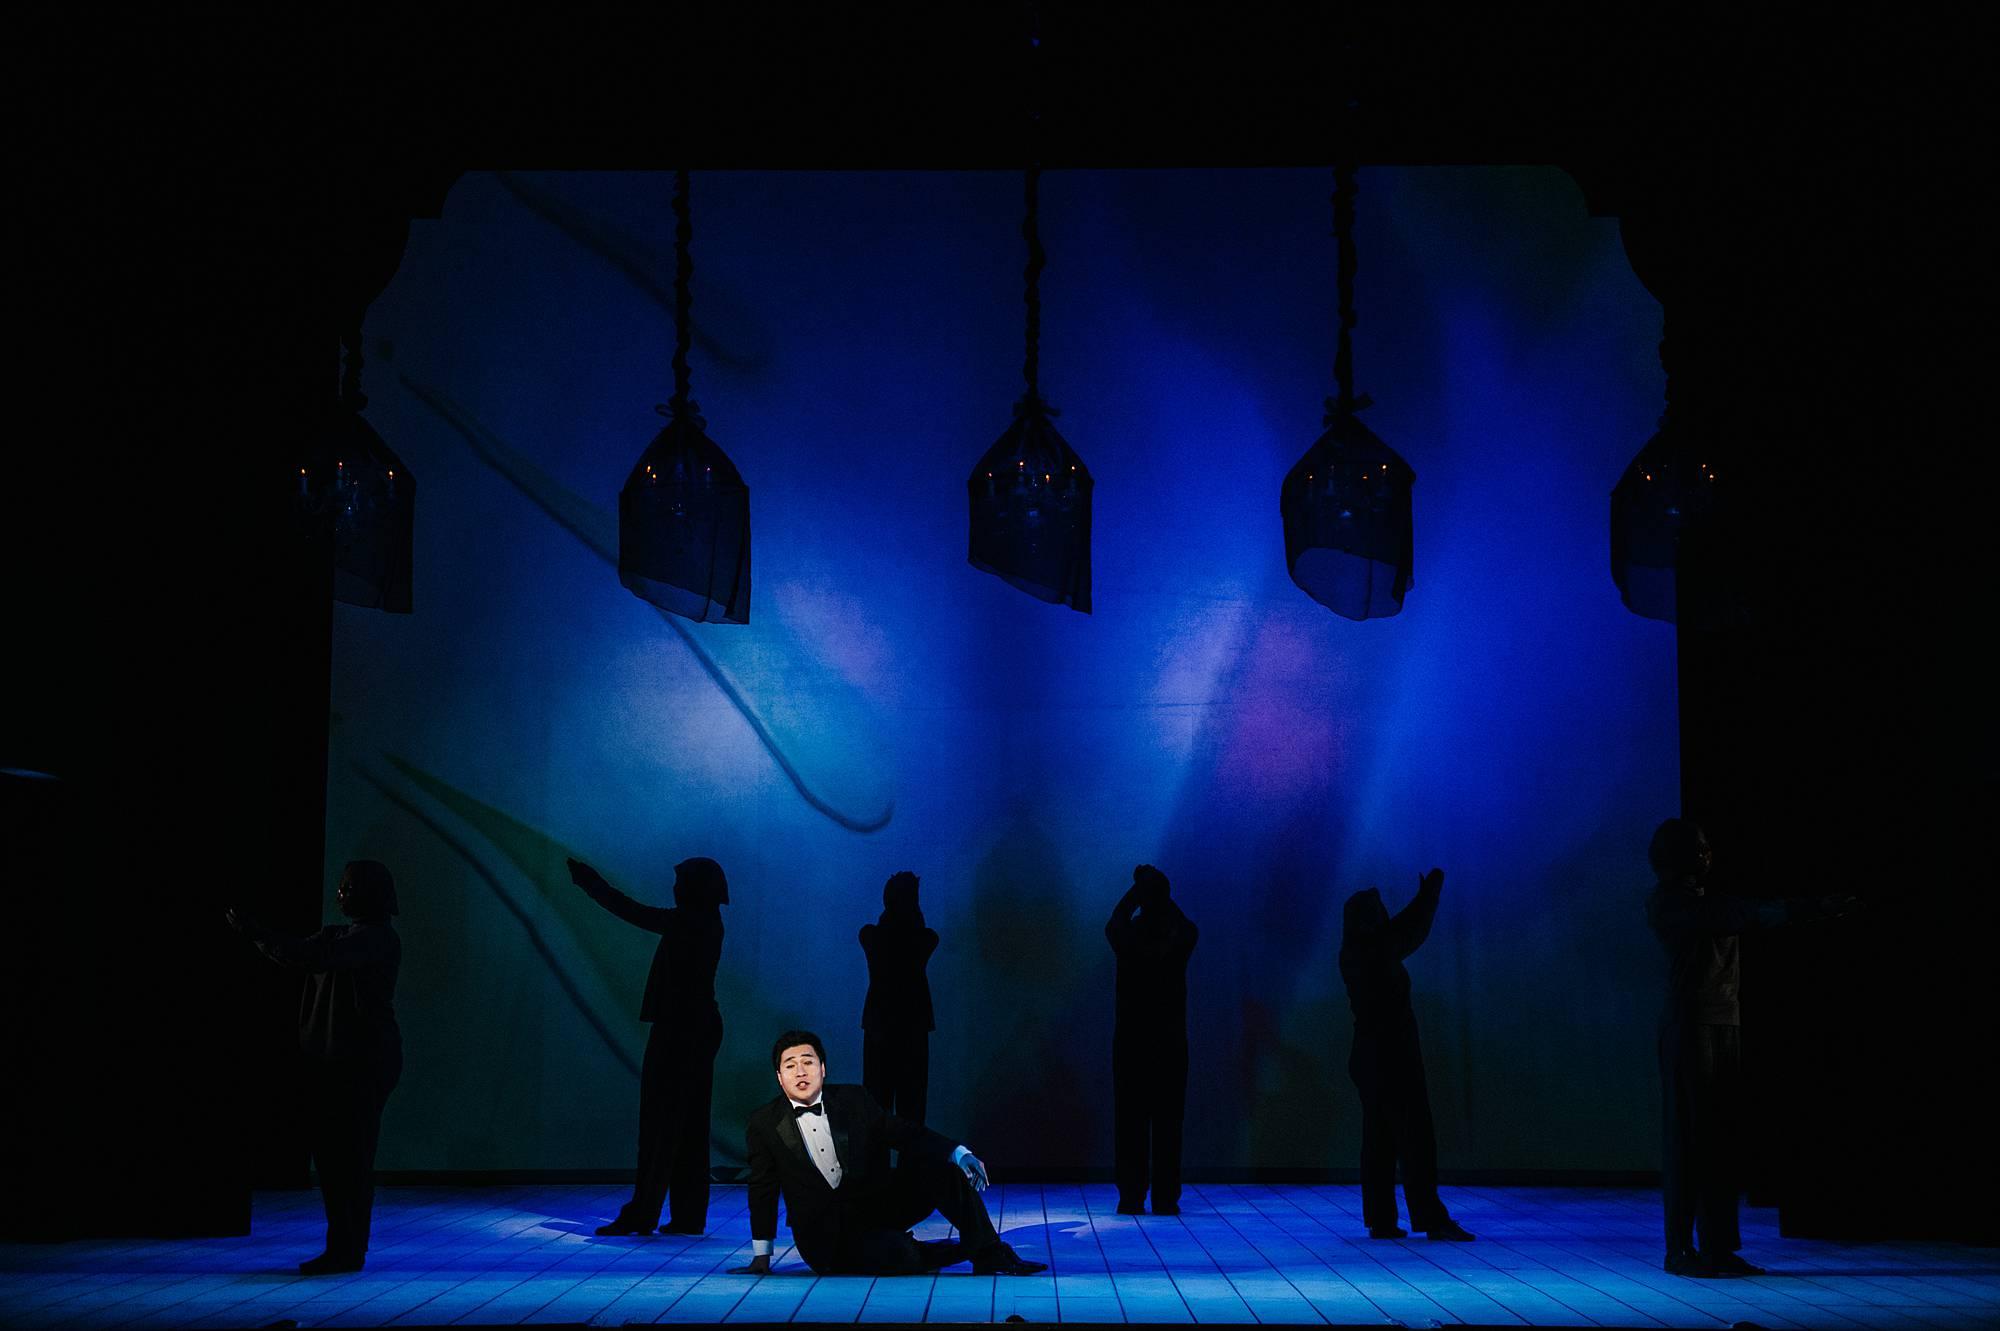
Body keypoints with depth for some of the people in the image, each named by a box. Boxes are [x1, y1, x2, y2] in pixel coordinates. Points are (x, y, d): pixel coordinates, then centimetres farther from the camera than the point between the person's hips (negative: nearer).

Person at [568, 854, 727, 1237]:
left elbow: (628, 911, -13)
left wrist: (586, 877, -3)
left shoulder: (685, 922, -15)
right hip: (699, 1029, 9)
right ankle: (689, 1214, 11)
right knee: (690, 1126, 9)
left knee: (660, 1121, -6)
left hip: (677, 1031, -9)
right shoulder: (707, 923, 10)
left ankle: (642, 1213, -4)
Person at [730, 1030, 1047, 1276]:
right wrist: (761, 1256, 7)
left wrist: (959, 1154, -14)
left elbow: (906, 1134, 2)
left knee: (942, 1170, -23)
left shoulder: (854, 1100, 5)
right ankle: (956, 1251, -5)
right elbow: (764, 1189, 7)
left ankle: (990, 1256, -13)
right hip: (824, 1233, -3)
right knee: (893, 1257, -35)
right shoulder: (764, 1123, 0)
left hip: (877, 1203, 3)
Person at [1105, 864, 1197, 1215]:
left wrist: (1138, 888, 22)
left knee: (1130, 1120, 3)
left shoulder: (1127, 937, -7)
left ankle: (1131, 1197, 2)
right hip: (1170, 1041, 0)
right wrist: (1158, 888, 21)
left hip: (1130, 1039, 0)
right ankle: (1165, 1198, 1)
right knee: (1168, 1121, 3)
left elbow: (1114, 921, 17)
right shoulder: (1182, 937, -6)